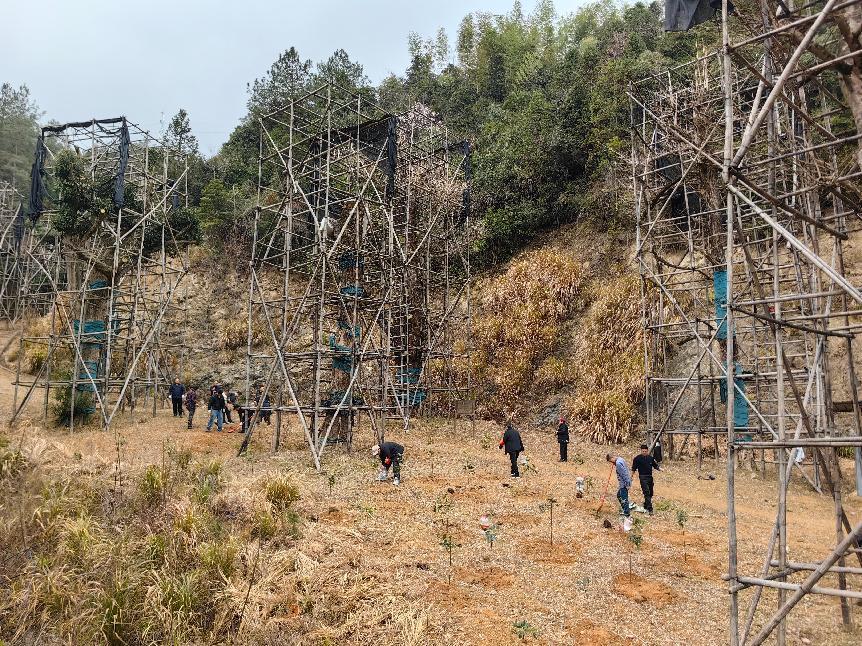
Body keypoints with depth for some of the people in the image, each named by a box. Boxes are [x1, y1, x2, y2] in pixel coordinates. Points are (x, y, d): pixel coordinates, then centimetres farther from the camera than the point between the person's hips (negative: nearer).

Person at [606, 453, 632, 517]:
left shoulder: (618, 463, -22)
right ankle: (625, 511, 26)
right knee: (619, 495, 20)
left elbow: (624, 474, -24)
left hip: (624, 483, -11)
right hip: (624, 483, 11)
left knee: (624, 498, -3)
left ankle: (626, 514, 4)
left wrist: (626, 484, -21)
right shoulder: (620, 459, 9)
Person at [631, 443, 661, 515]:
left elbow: (655, 465, 17)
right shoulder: (637, 458, -5)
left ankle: (645, 506, 29)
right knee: (646, 493, -15)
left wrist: (659, 468, -4)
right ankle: (649, 509, -18)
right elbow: (633, 469, 1)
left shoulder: (651, 458, 8)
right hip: (643, 477, -5)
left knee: (650, 493, 11)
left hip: (650, 477, 5)